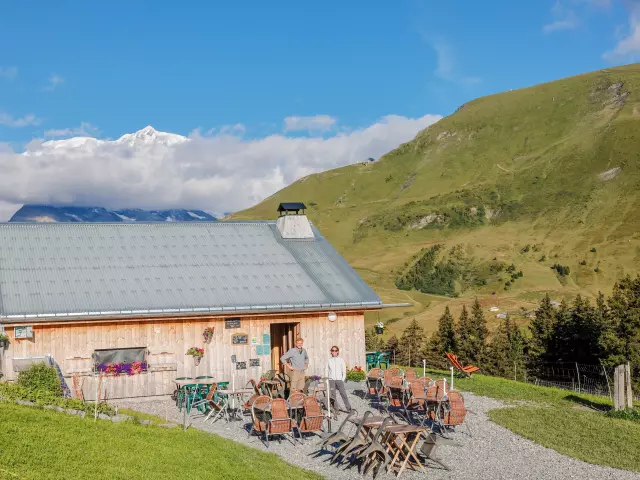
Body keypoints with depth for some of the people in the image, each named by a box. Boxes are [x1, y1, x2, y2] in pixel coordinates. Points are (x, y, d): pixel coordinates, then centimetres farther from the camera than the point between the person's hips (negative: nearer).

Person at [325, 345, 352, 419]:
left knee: (344, 394, -10)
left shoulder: (341, 360, 7)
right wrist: (327, 379, 5)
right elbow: (326, 370, 14)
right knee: (333, 396, -1)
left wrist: (343, 379, -2)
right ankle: (335, 412, 5)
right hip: (331, 380, 1)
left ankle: (349, 408, 1)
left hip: (339, 380, -1)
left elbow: (344, 371, 8)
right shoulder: (329, 361, 10)